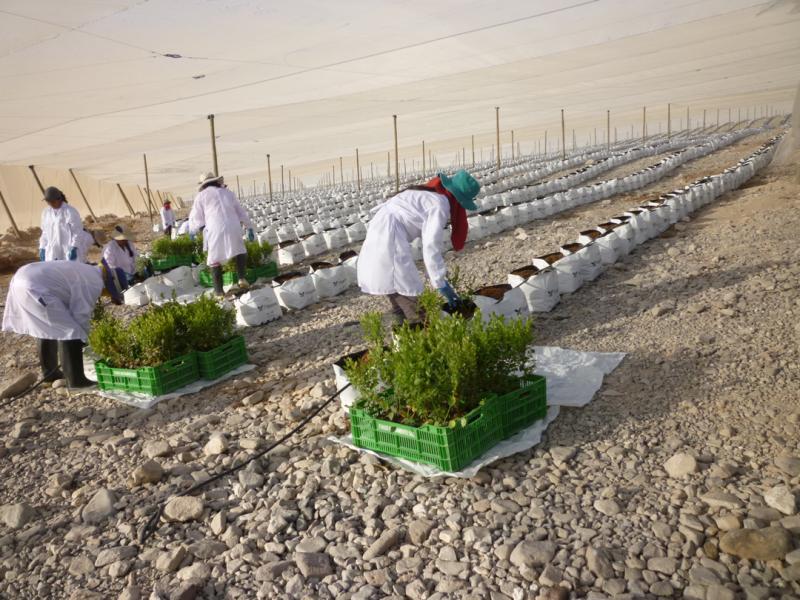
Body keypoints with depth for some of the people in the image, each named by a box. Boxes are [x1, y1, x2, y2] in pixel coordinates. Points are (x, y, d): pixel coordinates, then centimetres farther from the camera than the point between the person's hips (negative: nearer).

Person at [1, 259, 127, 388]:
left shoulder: (86, 272, 22)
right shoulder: (95, 283, -9)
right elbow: (81, 315, -6)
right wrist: (83, 341, 9)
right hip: (34, 288, -11)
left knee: (46, 328, 26)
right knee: (70, 332, -7)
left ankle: (49, 372, 37)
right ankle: (76, 380, -3)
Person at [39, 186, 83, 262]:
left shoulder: (70, 212, -8)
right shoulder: (46, 212, 11)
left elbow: (77, 231, -8)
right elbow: (45, 232, 18)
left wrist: (74, 248, -15)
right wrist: (42, 248, 13)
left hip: (67, 253, -6)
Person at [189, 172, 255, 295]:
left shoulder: (201, 196, 9)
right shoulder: (227, 192, 19)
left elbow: (196, 218, 13)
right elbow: (240, 212, 22)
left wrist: (192, 231, 33)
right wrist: (250, 228, 28)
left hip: (215, 231, -2)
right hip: (233, 229, 2)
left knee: (215, 261, 12)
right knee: (240, 252, 27)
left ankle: (219, 292, 8)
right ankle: (242, 278, 7)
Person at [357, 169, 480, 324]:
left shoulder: (429, 195, 21)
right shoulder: (441, 203, -8)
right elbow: (431, 247, -14)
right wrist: (440, 284, -9)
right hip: (389, 240, -10)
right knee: (409, 292, -5)